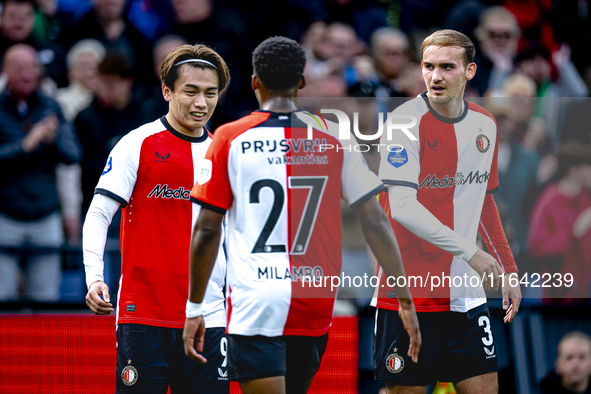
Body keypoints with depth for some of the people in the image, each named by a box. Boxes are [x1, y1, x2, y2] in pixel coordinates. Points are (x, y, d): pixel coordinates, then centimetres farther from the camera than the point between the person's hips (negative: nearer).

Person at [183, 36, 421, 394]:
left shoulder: (230, 139, -1)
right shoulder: (334, 139, 5)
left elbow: (206, 231, -1)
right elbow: (375, 223, 2)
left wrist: (195, 309, 6)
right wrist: (404, 299, 6)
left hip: (255, 301, -3)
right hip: (316, 306, 3)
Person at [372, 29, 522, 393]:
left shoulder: (485, 125, 8)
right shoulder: (407, 121, -11)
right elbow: (402, 207, -20)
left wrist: (508, 270, 19)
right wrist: (471, 252, -21)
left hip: (466, 294, 5)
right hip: (408, 292, -5)